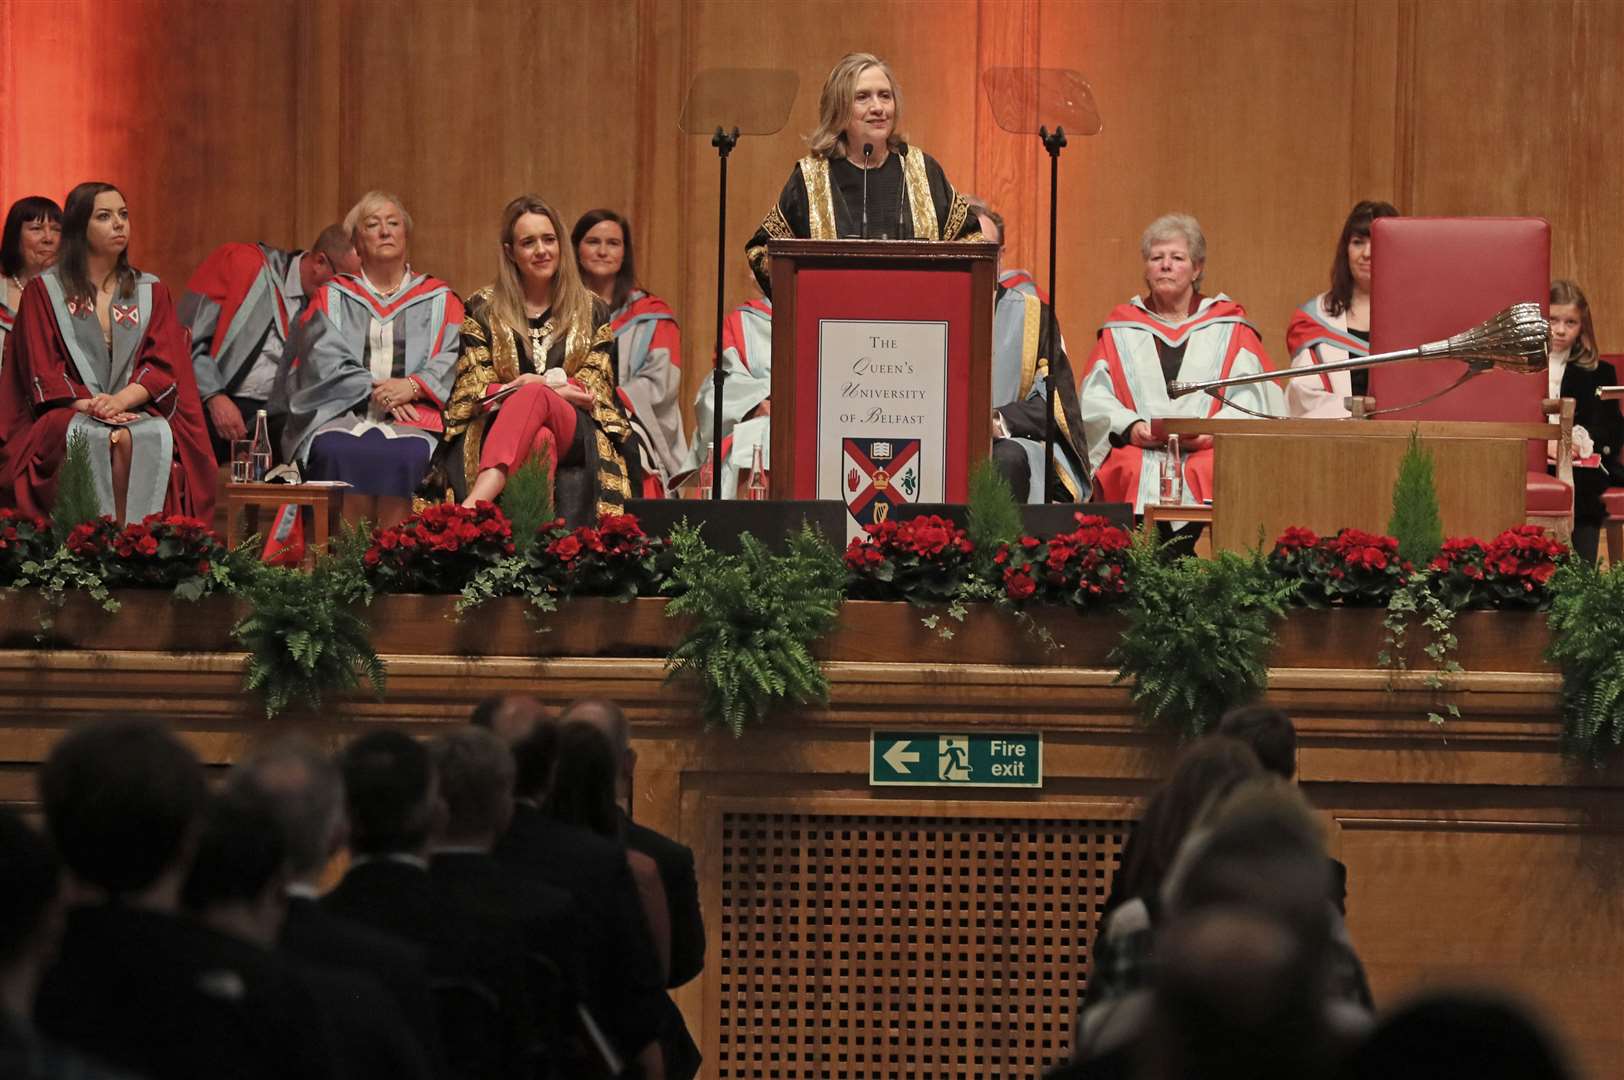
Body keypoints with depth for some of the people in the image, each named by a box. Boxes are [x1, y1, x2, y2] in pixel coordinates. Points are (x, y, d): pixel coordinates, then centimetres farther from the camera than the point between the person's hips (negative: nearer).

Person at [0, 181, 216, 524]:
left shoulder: (151, 293, 17)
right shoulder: (43, 291, 10)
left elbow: (163, 367, 5)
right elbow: (42, 368, 1)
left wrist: (122, 400, -15)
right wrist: (87, 405, -17)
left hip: (138, 408, 2)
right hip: (68, 412, -2)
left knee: (154, 438, -35)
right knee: (97, 440, -37)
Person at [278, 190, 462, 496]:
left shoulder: (439, 300, 20)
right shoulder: (332, 297, 19)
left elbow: (453, 358, 7)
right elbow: (323, 360, 5)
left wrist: (413, 386, -12)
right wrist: (374, 390, -10)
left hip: (414, 418, 0)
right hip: (341, 412, 0)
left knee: (408, 456, -35)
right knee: (337, 453, -35)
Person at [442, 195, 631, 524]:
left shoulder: (591, 311, 19)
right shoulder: (482, 309, 17)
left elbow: (595, 390, 10)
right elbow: (473, 389, 8)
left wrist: (533, 387, -10)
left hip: (573, 432, 0)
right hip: (496, 428, 0)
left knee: (534, 396, -38)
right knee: (541, 442, -40)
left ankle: (472, 506, -62)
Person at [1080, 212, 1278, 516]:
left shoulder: (1230, 328, 18)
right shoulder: (1121, 329, 21)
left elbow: (1250, 398, 6)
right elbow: (1096, 397, 10)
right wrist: (1130, 426, -10)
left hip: (1208, 452, 0)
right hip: (1136, 450, 1)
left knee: (1210, 473, -33)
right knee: (1134, 472, -32)